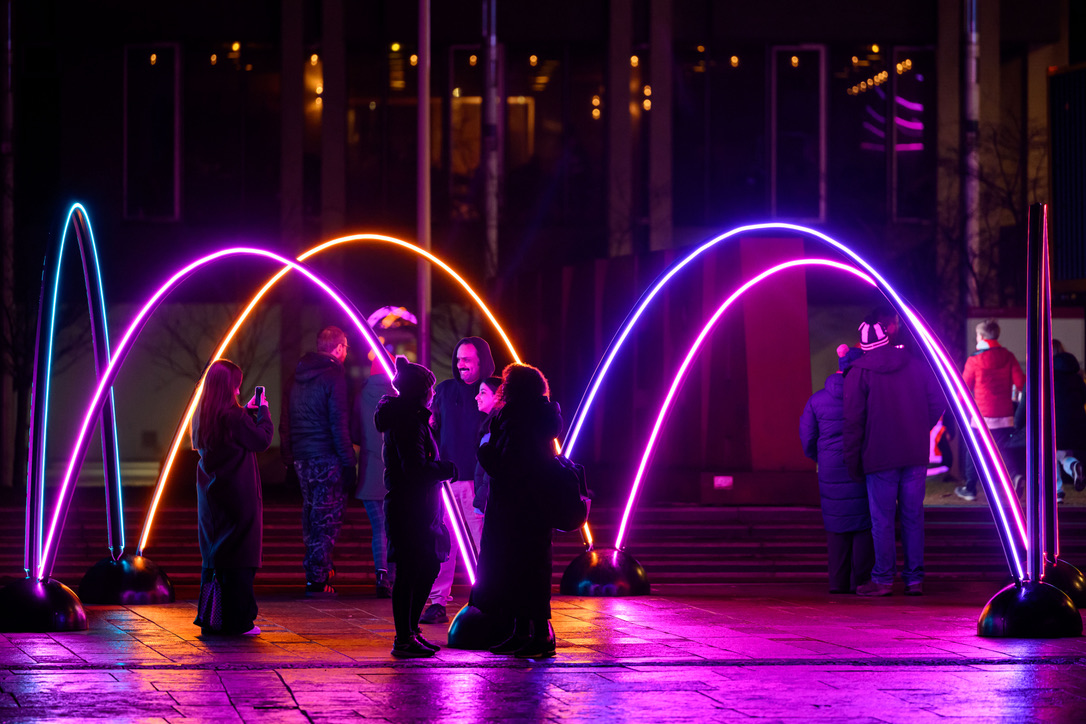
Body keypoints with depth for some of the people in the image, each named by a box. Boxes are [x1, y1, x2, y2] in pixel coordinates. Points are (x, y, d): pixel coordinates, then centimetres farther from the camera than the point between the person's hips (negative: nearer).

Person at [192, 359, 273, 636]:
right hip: (238, 496, -8)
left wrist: (249, 412, 18)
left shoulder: (202, 416, 6)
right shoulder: (234, 416, -18)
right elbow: (262, 440, -13)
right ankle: (237, 620, 2)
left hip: (211, 495, 8)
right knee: (239, 554, -1)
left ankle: (209, 618, 17)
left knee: (213, 553, 14)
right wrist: (262, 411, 1)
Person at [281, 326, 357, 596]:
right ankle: (317, 579, -6)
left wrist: (290, 454, 20)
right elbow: (339, 424, -15)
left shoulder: (299, 376, 13)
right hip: (327, 458, -8)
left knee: (312, 512, 17)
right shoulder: (333, 376, -11)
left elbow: (285, 421, 16)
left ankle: (319, 568, 24)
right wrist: (348, 462, -12)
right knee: (328, 517, -3)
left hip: (301, 458, 8)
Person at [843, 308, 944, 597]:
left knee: (882, 519, 3)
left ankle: (883, 580, 5)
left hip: (879, 457, -3)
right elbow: (938, 402, 4)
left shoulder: (859, 372, -5)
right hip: (915, 455, 3)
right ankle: (914, 579, 9)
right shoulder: (917, 366, 2)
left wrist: (852, 460, -1)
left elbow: (853, 419, -7)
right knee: (913, 517, 8)